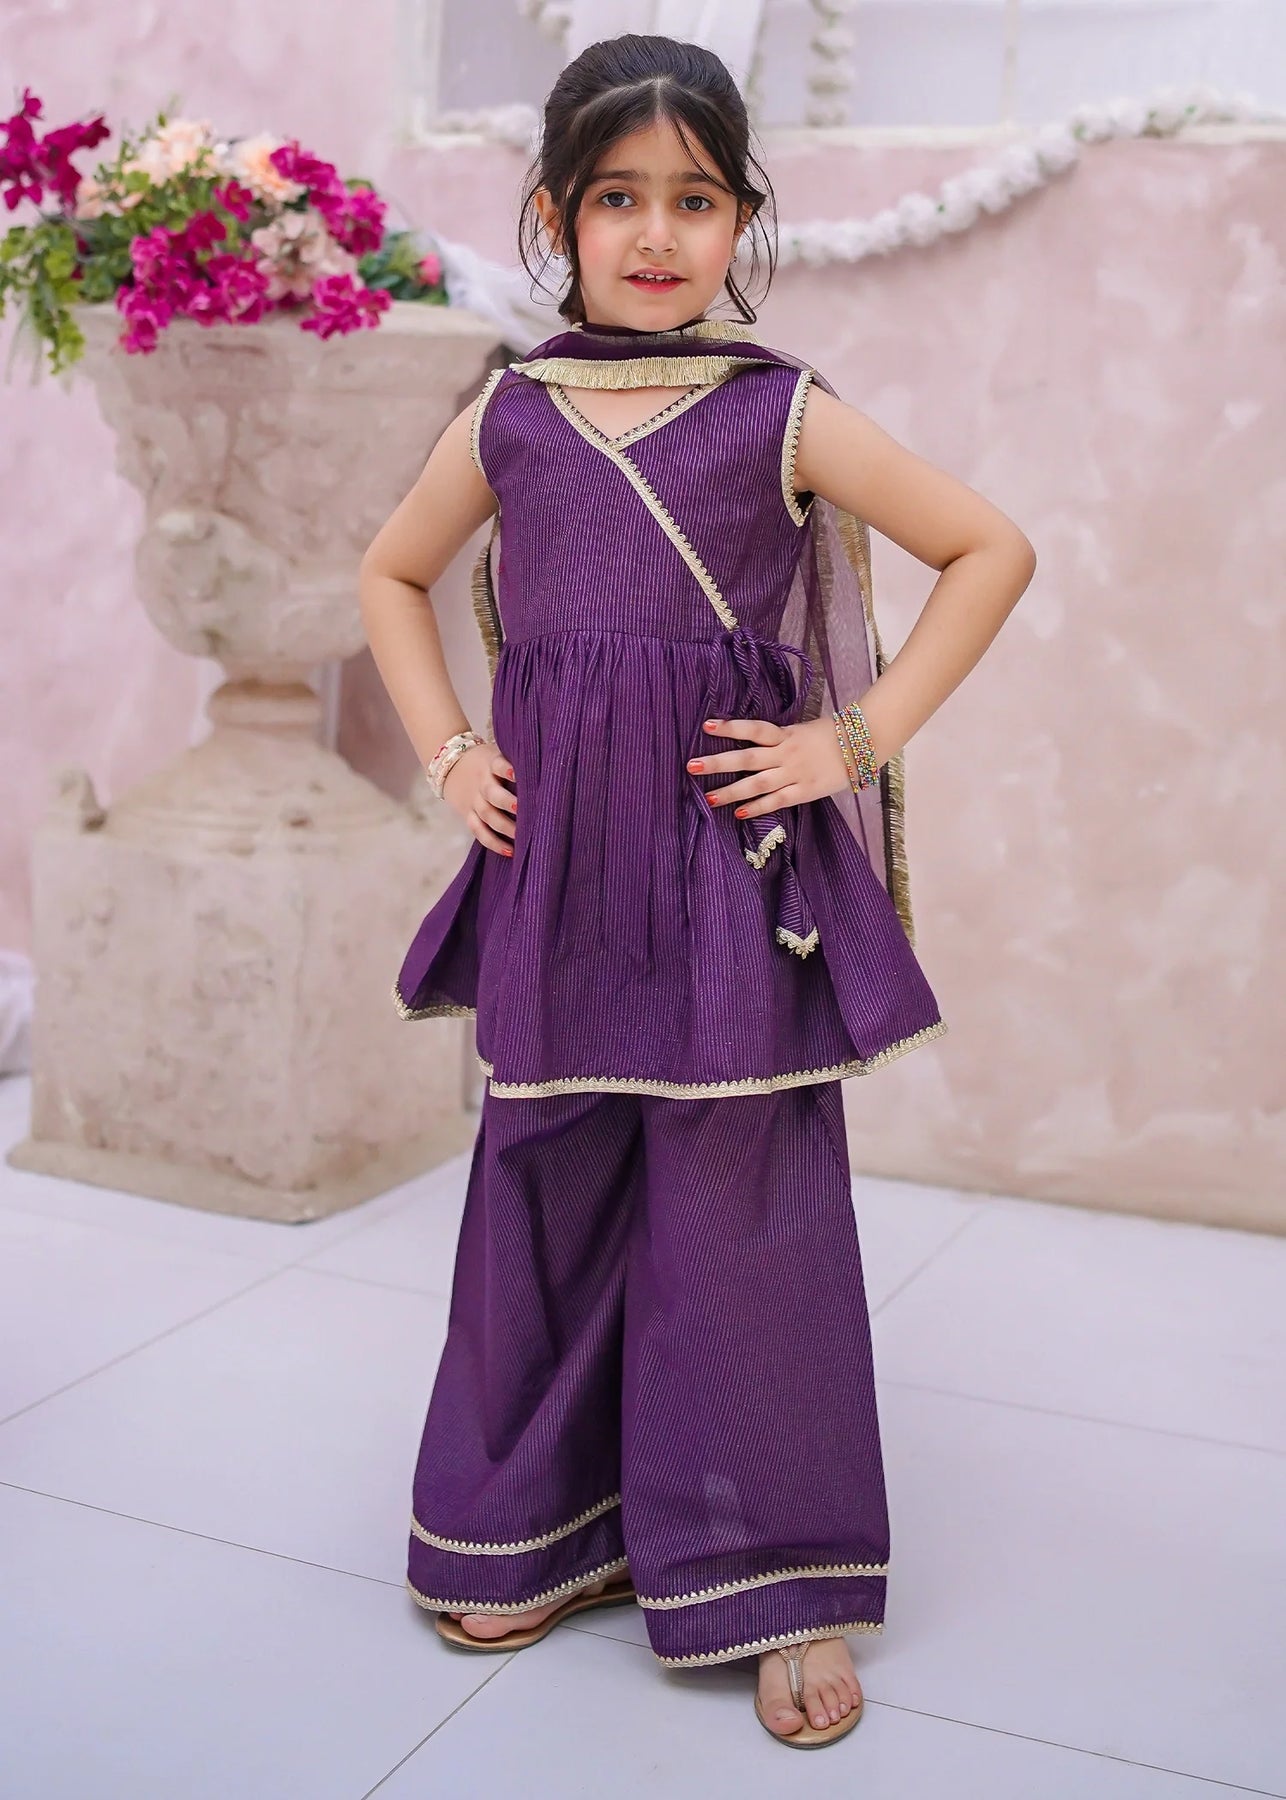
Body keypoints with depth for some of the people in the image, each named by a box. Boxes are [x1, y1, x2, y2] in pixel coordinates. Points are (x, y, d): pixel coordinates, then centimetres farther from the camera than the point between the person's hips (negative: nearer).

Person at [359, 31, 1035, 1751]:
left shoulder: (783, 415, 0)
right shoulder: (508, 417, 8)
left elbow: (992, 547, 3)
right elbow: (393, 575, 23)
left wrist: (861, 738, -4)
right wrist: (447, 751, 9)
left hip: (734, 854, -3)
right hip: (554, 861, 3)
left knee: (743, 1206, 0)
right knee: (546, 1191, 10)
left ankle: (784, 1581, 15)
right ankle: (556, 1525, 29)